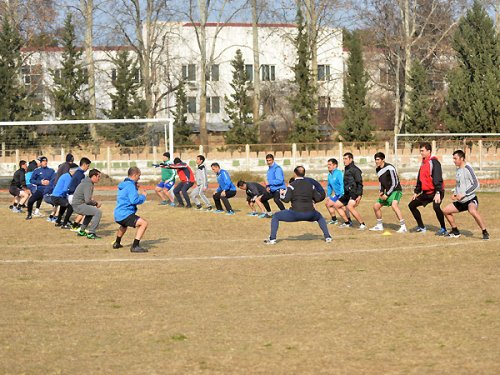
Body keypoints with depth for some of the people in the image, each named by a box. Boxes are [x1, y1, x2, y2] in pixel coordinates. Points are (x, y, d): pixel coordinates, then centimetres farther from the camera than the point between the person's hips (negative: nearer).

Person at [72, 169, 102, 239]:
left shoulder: (88, 182, 15)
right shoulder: (88, 185, -18)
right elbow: (88, 200, -25)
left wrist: (94, 202, 8)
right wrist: (96, 203, -9)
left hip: (77, 205, 11)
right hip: (79, 206, -11)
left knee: (91, 211, 33)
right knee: (98, 212, -17)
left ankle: (81, 231, 33)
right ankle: (91, 233, -16)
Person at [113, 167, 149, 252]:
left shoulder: (123, 184, 16)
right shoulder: (130, 185, -14)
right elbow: (135, 200, -23)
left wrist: (136, 189, 18)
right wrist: (143, 195, -6)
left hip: (118, 215, 10)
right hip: (125, 215, -10)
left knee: (124, 225, 42)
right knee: (144, 223, -21)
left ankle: (117, 243, 54)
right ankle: (135, 246, -26)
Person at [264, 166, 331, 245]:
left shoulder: (292, 185, -2)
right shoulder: (310, 185, 11)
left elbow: (286, 199, -9)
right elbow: (318, 198, 13)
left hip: (295, 213, -4)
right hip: (309, 214, 4)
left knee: (275, 216, 14)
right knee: (320, 217, 37)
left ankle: (272, 239, 3)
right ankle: (327, 237, 25)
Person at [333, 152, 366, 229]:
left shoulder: (355, 170, -11)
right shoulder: (346, 169, 17)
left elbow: (360, 183, -16)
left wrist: (359, 195, -23)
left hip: (354, 193, -10)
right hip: (347, 194, 10)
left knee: (350, 206, -30)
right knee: (337, 205, 14)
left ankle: (362, 224, -24)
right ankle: (347, 223, 22)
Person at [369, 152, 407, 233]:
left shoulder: (389, 168, -19)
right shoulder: (378, 170, 7)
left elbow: (395, 183, -19)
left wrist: (387, 194, -18)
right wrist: (381, 191, 2)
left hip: (396, 190, -9)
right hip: (387, 192, 9)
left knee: (394, 205, -32)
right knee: (376, 206, 12)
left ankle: (403, 227, -34)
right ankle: (379, 225, 31)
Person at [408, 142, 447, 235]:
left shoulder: (434, 162, -14)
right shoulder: (423, 163, 14)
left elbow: (437, 178, -22)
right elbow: (420, 179, 22)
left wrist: (438, 193, -30)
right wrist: (416, 192, 21)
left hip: (435, 192, -10)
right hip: (426, 192, 10)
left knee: (436, 207, -33)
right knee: (412, 205, 12)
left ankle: (443, 229, -21)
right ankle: (421, 227, 21)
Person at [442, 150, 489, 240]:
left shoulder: (467, 169, -16)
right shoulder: (458, 169, 10)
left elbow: (476, 185, -20)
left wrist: (463, 194, -22)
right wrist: (455, 193, 6)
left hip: (471, 199, -9)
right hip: (461, 202, 9)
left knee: (472, 211, -37)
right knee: (445, 211, 9)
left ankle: (485, 233, -26)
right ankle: (455, 231, 23)